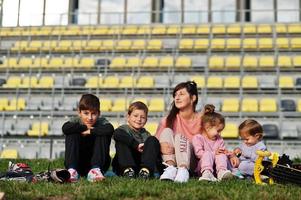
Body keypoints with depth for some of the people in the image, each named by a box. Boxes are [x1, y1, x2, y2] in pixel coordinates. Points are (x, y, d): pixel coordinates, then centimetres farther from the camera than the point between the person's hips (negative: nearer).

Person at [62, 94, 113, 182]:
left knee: (103, 135, -21)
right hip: (77, 164, 1)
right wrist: (85, 128, -22)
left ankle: (96, 170, -30)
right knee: (72, 134, -20)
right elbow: (65, 128, -30)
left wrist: (89, 131, -26)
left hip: (98, 163, 0)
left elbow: (110, 130, -34)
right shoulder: (76, 121, -5)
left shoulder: (101, 121, -8)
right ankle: (72, 170, -31)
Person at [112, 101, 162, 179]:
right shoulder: (124, 129, 5)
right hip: (123, 166, -2)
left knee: (152, 140, -11)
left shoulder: (146, 134, 15)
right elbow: (116, 134, -24)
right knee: (121, 141, -20)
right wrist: (136, 145, -27)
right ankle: (127, 170, -35)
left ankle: (145, 170, -31)